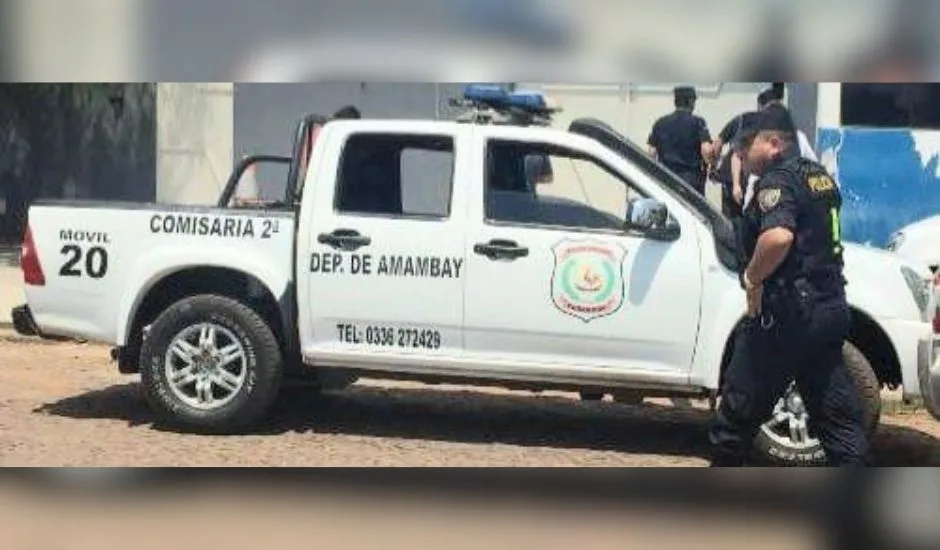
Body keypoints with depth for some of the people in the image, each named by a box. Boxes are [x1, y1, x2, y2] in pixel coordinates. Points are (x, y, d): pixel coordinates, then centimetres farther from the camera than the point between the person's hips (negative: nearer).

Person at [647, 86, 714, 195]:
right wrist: (707, 162, 5)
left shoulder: (660, 123, 7)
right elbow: (706, 150, -14)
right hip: (691, 177, -3)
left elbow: (652, 152, 7)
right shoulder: (698, 123, -4)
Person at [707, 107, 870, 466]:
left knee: (739, 410, 5)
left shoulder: (778, 180, -14)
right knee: (837, 414, 10)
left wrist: (752, 278, -19)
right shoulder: (819, 176, 15)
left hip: (786, 313, -9)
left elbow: (778, 236, -33)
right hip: (830, 308, 9)